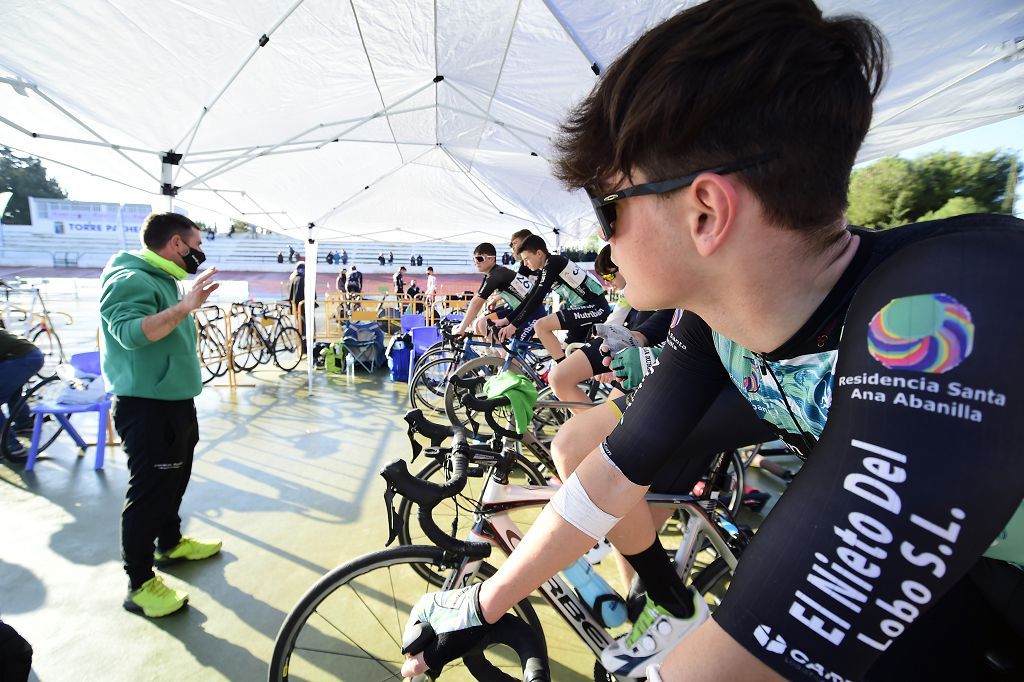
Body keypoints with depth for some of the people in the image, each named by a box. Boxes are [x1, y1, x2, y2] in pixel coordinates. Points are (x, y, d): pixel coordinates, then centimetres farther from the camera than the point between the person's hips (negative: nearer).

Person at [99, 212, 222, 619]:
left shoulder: (162, 279, 13)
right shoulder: (128, 279, -18)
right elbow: (131, 332, -36)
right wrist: (185, 306, -44)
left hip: (175, 402, 10)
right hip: (147, 408, -10)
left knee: (174, 481, 23)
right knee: (148, 493, 0)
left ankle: (170, 544, 42)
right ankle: (140, 585, 14)